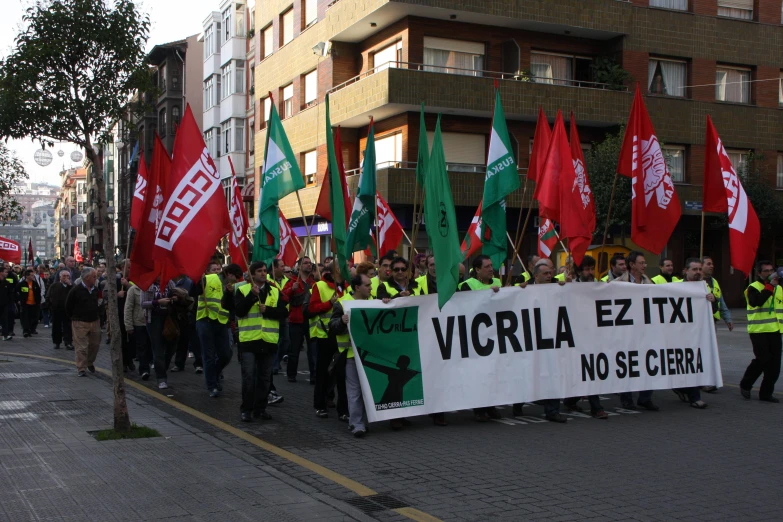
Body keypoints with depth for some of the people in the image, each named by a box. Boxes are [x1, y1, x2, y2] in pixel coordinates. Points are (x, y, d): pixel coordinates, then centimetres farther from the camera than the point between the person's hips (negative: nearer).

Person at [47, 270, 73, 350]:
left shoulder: (71, 286, 3)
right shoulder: (54, 286, 5)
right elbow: (48, 297, 5)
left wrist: (69, 285, -17)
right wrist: (52, 305, -2)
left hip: (67, 310, -1)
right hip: (56, 310, 1)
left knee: (67, 327, -4)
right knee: (56, 327, 10)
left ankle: (68, 343, -5)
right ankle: (57, 343, 21)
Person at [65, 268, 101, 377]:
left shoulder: (95, 290, 6)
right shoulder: (76, 290, -11)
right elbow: (68, 306, -3)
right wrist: (73, 318, 2)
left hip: (95, 322, 6)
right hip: (80, 323, -6)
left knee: (95, 344, 12)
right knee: (81, 347, -4)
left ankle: (90, 363, 34)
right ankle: (81, 368, 4)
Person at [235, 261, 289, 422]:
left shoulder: (275, 291, 9)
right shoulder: (242, 290, 1)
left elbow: (284, 312, 0)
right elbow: (238, 311, -12)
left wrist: (267, 310, -14)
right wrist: (252, 294, -19)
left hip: (269, 341, 3)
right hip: (249, 340, -3)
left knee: (265, 377, 9)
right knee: (249, 377, -6)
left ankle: (260, 408, 20)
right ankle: (246, 409, 5)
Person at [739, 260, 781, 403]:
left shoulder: (778, 288, 15)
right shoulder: (754, 288, -5)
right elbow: (756, 302, -25)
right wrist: (769, 286, -23)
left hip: (775, 331, 6)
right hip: (759, 331, -6)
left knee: (774, 364, 2)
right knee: (762, 360, -10)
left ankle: (766, 393, 10)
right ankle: (745, 385, 12)